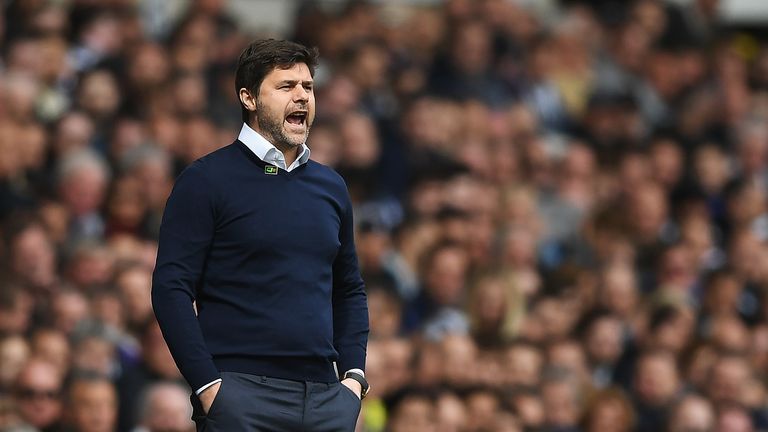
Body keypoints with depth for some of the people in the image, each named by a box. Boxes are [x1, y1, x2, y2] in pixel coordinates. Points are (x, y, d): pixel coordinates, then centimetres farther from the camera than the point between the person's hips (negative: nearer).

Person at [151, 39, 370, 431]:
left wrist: (354, 374, 8)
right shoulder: (207, 180, -1)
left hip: (325, 398, 5)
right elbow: (171, 288, -7)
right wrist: (208, 385, -14)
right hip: (241, 395, -5)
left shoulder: (330, 186, 16)